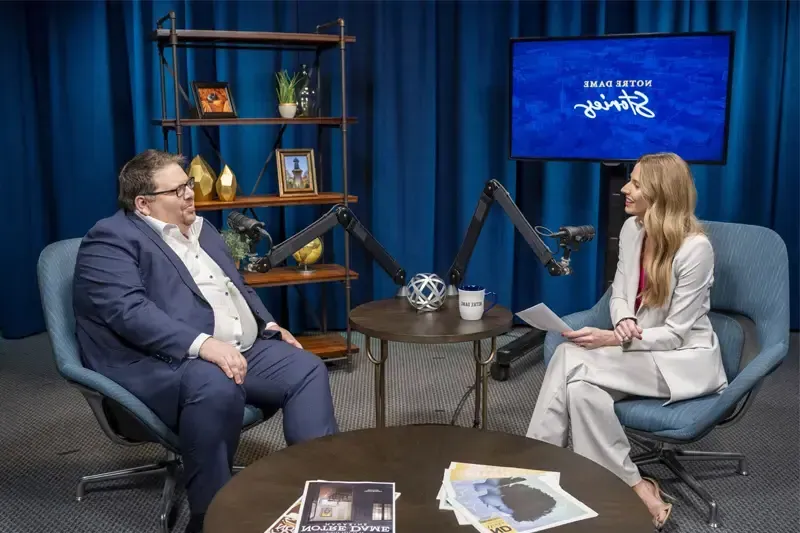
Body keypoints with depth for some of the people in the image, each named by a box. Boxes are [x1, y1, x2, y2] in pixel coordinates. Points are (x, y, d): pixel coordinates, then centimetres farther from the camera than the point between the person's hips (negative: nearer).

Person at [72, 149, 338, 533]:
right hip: (165, 361, -8)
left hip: (243, 349, 8)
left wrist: (271, 327, 11)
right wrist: (203, 344, -32)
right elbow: (129, 311, -21)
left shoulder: (201, 229, 20)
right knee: (216, 386, -36)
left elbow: (239, 287, 28)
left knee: (307, 369, -10)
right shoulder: (112, 239, -7)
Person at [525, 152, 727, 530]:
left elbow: (675, 334, -18)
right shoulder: (632, 229, 1)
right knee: (580, 384, -28)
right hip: (639, 350, 6)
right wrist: (624, 323, -13)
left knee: (573, 360, -29)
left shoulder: (695, 247, -19)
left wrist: (611, 339, -27)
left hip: (685, 360, -6)